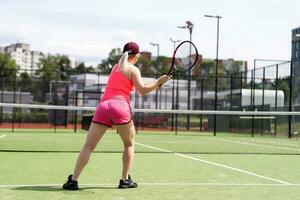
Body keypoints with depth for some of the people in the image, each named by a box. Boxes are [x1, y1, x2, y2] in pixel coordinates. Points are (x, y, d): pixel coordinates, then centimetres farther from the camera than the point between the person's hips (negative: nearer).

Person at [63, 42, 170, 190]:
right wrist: (158, 82, 6)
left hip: (103, 105, 4)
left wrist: (153, 85, 28)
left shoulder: (115, 67, 26)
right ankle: (125, 180, 13)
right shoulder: (133, 69, 6)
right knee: (129, 144, 17)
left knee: (88, 146, 2)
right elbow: (142, 90, -4)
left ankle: (73, 180, -6)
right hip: (120, 106, -4)